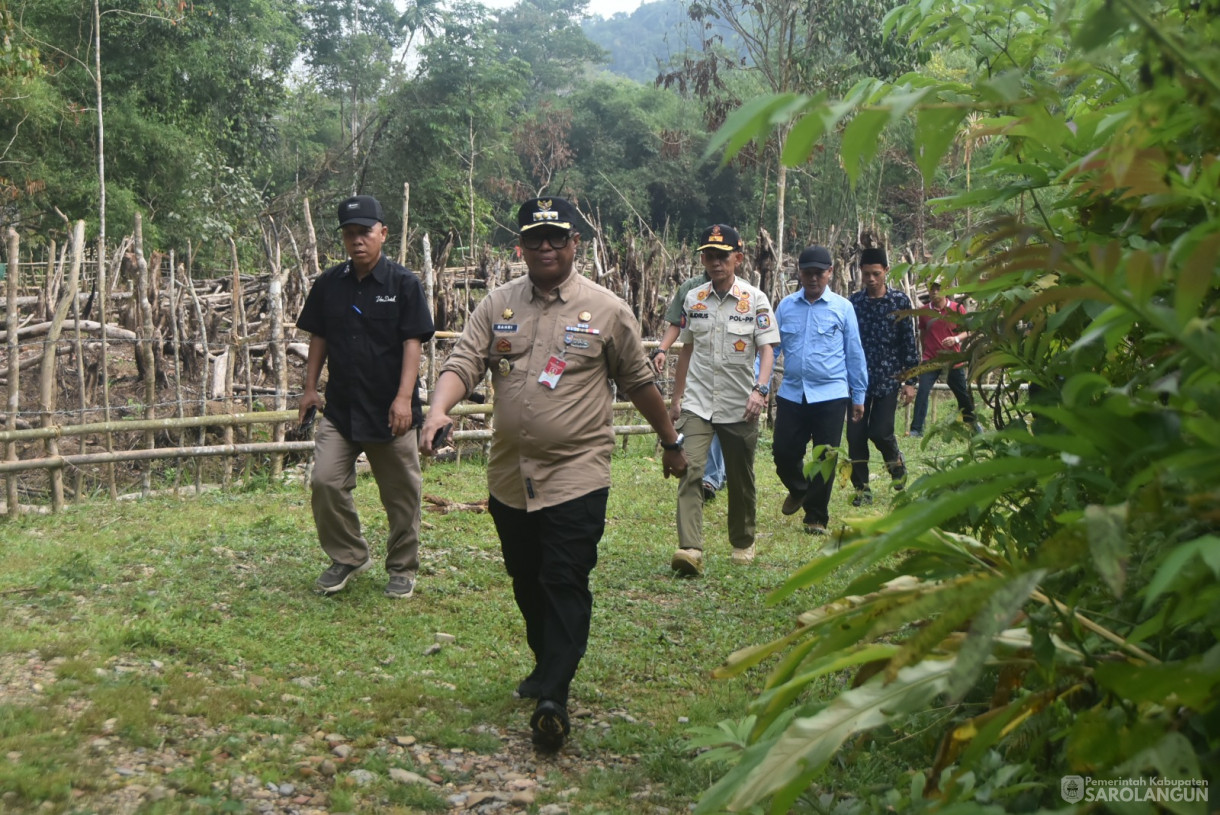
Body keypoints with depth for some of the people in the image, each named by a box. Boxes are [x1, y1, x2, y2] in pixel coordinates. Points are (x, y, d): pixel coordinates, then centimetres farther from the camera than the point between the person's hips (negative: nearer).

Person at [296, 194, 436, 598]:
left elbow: (412, 343, -10)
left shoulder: (403, 283, -6)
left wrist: (404, 397, -18)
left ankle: (402, 569, 24)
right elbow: (318, 338, 12)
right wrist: (310, 388, 8)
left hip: (390, 411, -3)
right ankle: (348, 556, 15)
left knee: (400, 493, 7)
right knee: (324, 482, -6)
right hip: (341, 407, 3)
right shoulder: (329, 283, 5)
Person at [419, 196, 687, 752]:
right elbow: (463, 362, -3)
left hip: (576, 473, -4)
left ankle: (553, 697, -7)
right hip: (509, 475, 4)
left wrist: (671, 441, 14)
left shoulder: (606, 310, -2)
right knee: (526, 581, 17)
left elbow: (640, 383, 7)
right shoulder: (498, 304, 6)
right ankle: (547, 665, 36)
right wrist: (439, 411, -22)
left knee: (566, 583, -9)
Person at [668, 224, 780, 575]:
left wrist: (760, 389, -26)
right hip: (698, 404, 2)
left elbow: (767, 349, -9)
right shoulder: (693, 299, 6)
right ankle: (690, 549, -23)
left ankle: (743, 543, 32)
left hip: (739, 407, -1)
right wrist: (676, 397, 15)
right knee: (690, 471, -17)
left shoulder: (754, 300, -4)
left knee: (741, 480, 11)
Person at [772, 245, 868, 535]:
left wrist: (859, 396, 6)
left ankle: (816, 518, 19)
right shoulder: (786, 307, 6)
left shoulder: (843, 308, 1)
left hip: (830, 395, -2)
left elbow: (854, 354, 5)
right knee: (783, 453, 5)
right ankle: (798, 490, 38)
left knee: (825, 460, 3)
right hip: (791, 393, 2)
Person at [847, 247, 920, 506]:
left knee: (880, 431, -7)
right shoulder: (853, 301, 2)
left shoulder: (900, 301, -1)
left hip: (888, 378, -2)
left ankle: (895, 460, 26)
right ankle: (862, 488, 13)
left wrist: (910, 381, -3)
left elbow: (909, 342, 0)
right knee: (856, 434, 0)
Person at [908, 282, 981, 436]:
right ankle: (916, 429, -13)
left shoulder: (957, 309, -4)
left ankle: (972, 422, 34)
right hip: (931, 360, 0)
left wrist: (956, 338, -19)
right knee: (922, 392, -14)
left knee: (963, 394, 12)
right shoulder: (924, 311, 0)